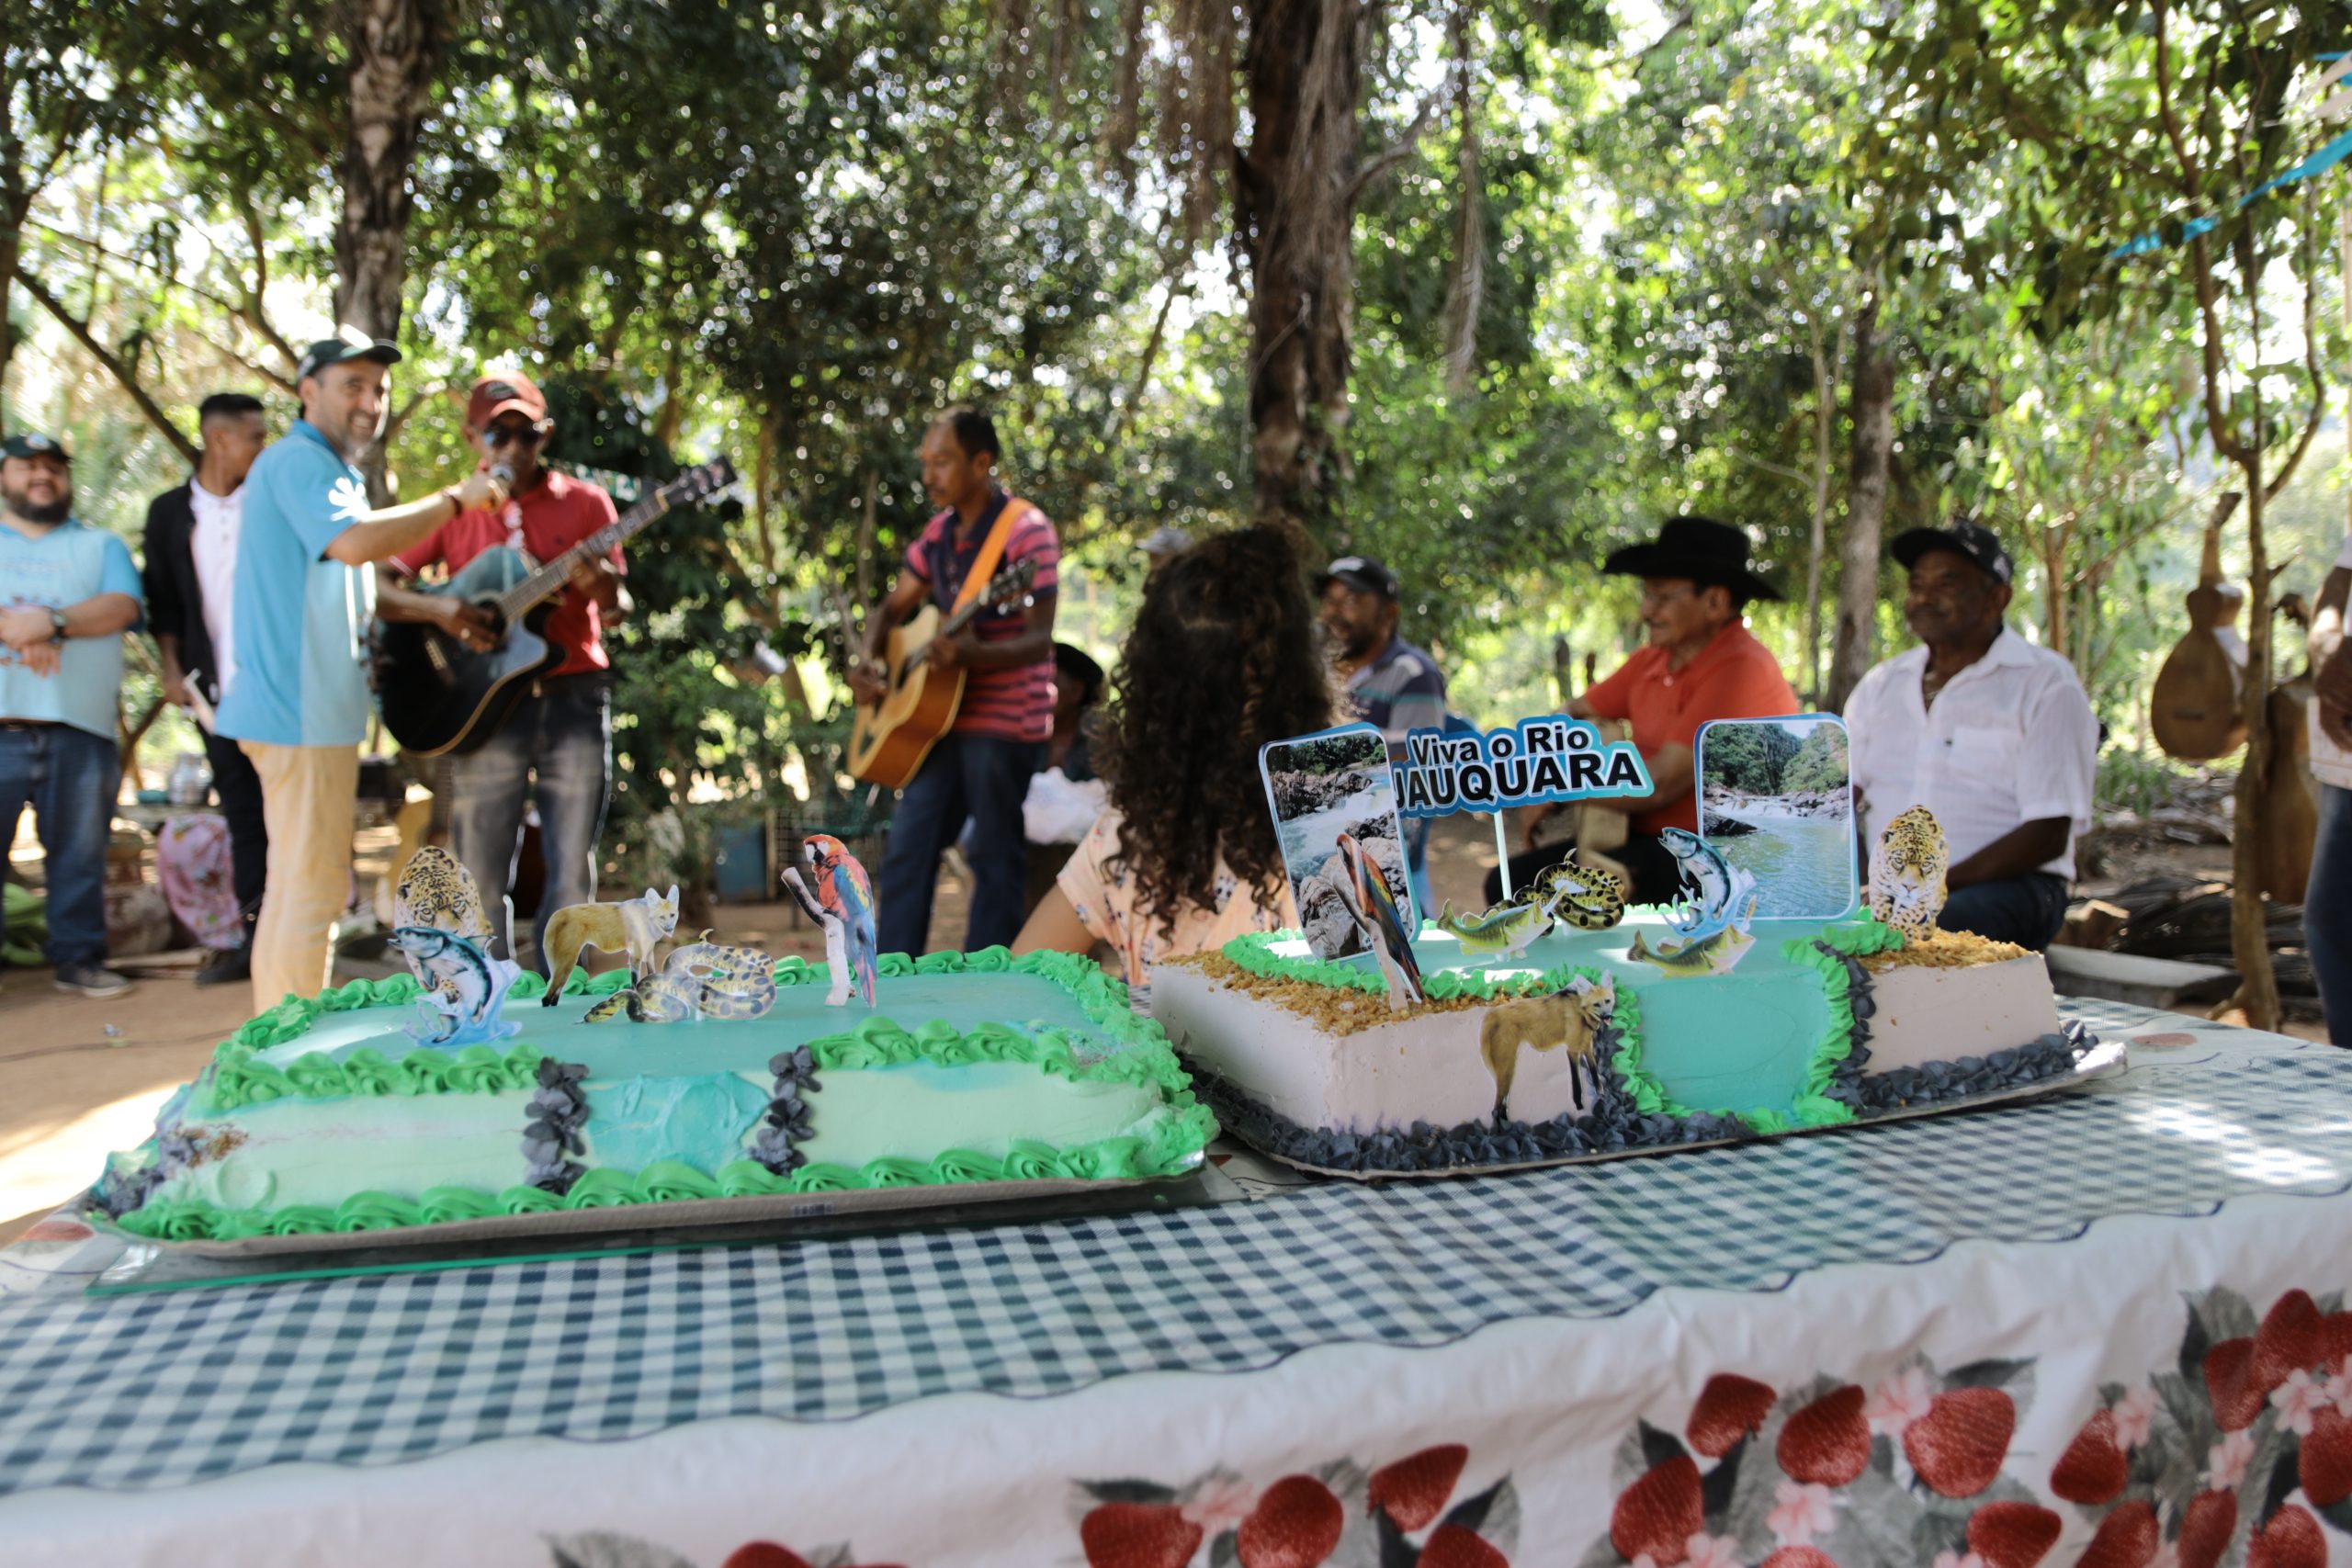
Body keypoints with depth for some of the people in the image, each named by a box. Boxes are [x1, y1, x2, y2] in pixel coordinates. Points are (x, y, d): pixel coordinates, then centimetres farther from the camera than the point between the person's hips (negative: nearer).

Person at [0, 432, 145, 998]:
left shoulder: (101, 546, 19)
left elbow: (122, 606, 0)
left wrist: (51, 622, -15)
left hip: (80, 727, 1)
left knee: (80, 854, 3)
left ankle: (79, 957, 11)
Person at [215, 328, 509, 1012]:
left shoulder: (325, 467, 21)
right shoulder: (298, 462, -12)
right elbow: (353, 542, -30)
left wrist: (436, 611, 14)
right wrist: (455, 499, -20)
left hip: (308, 706, 11)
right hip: (302, 707, -11)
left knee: (297, 884, 16)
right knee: (312, 887, -8)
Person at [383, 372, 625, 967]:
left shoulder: (585, 503, 8)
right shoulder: (453, 514, 9)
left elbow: (616, 612, 5)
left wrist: (606, 592, -19)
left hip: (574, 698, 0)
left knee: (572, 874, 0)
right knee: (480, 879, 1)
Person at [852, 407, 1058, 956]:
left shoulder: (1026, 530, -12)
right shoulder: (938, 533, 10)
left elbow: (1038, 639, -18)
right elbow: (892, 609, 19)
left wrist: (975, 656, -36)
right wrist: (870, 663, 0)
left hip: (1004, 720, -7)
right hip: (937, 716, 7)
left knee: (995, 860, 0)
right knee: (906, 851, 7)